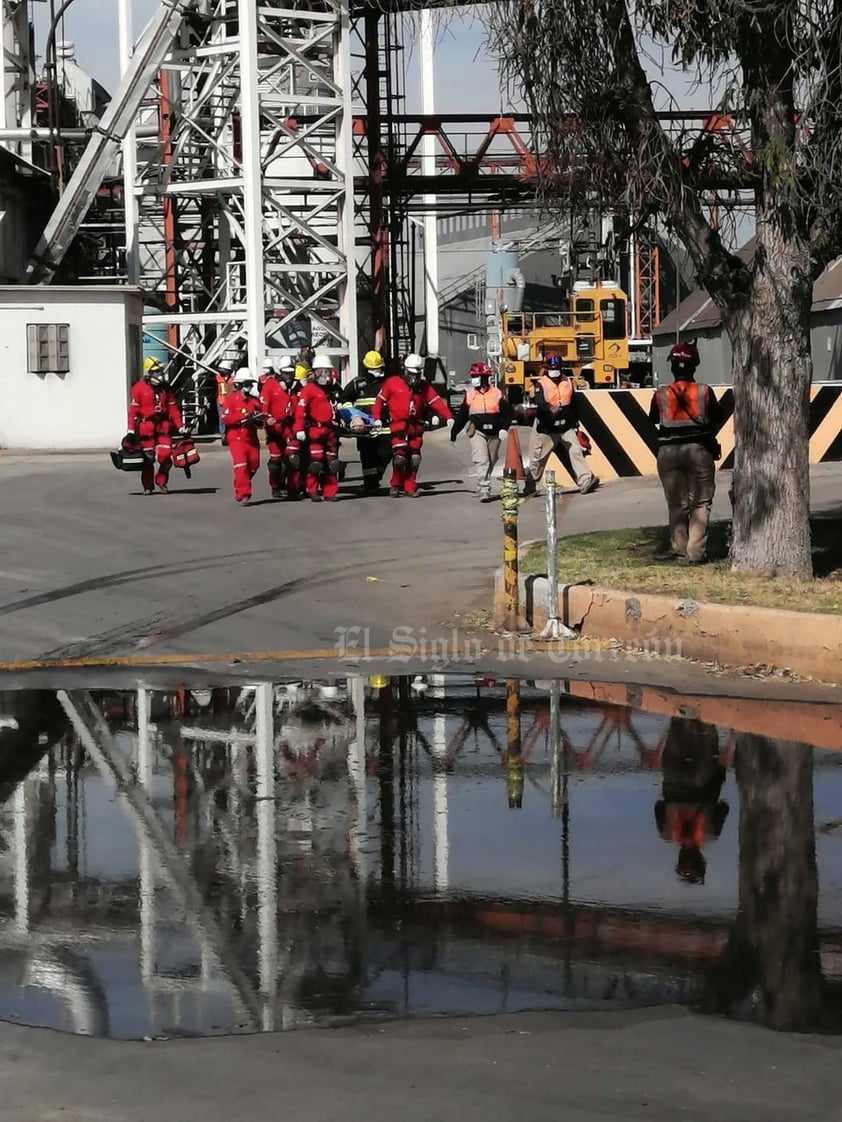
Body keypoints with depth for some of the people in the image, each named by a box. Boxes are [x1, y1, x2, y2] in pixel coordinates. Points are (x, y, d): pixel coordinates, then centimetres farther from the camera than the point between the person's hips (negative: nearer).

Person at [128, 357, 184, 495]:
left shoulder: (165, 388, 10)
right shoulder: (139, 388, -4)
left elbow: (173, 408, 12)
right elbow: (133, 409, -6)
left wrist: (180, 426, 8)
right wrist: (131, 429, -11)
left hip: (163, 427, 3)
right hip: (146, 427, -3)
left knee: (165, 456, -8)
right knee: (148, 458, 2)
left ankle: (161, 481, 15)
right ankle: (148, 486, 14)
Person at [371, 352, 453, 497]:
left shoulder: (424, 387, 9)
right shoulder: (392, 383, 0)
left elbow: (436, 401, -1)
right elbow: (380, 400, 4)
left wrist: (448, 417, -12)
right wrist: (377, 418, -6)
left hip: (416, 426, 4)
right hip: (398, 424, -4)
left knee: (414, 458, 4)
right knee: (400, 456, -15)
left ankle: (410, 487, 13)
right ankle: (395, 485, 1)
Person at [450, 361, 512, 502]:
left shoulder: (496, 393, 1)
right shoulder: (469, 395, 3)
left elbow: (507, 413, 4)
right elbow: (462, 415, 10)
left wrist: (504, 428, -10)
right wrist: (454, 432, 13)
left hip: (494, 433, 2)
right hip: (477, 432, -2)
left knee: (491, 462, 13)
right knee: (481, 461, -16)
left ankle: (483, 486, 30)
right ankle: (484, 490, -21)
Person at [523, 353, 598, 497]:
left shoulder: (567, 382, 5)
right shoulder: (541, 383, -11)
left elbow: (574, 404, 15)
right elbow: (539, 402, -29)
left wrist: (576, 423, 18)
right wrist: (549, 407, -49)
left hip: (566, 428, 3)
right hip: (546, 429, -3)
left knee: (576, 451, -12)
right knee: (537, 457, 8)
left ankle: (585, 481, -19)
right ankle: (530, 485, 24)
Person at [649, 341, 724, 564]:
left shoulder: (661, 395, -3)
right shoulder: (704, 392, -6)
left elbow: (653, 419, 12)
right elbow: (717, 417, 6)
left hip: (668, 451, 2)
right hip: (698, 450, -1)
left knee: (676, 504, 12)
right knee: (700, 503, 6)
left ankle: (680, 549, 10)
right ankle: (696, 552, -2)